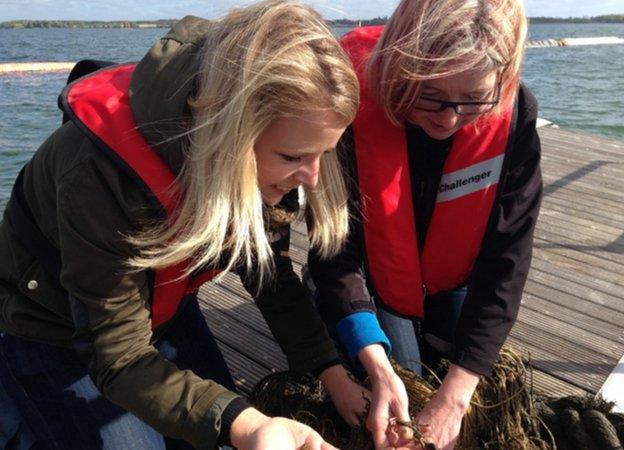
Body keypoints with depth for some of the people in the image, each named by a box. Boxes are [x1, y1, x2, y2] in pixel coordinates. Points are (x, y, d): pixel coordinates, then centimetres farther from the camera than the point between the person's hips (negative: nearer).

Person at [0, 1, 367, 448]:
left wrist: (333, 374, -14)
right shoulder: (100, 167, -39)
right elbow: (118, 356, -34)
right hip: (49, 331, -5)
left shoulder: (269, 164, -21)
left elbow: (270, 273, -7)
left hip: (161, 307, 5)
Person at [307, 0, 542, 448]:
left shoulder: (514, 115, -26)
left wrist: (456, 392, -27)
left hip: (454, 288, 2)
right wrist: (380, 371, -37)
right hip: (372, 285, -2)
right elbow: (335, 251, -27)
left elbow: (505, 261, -23)